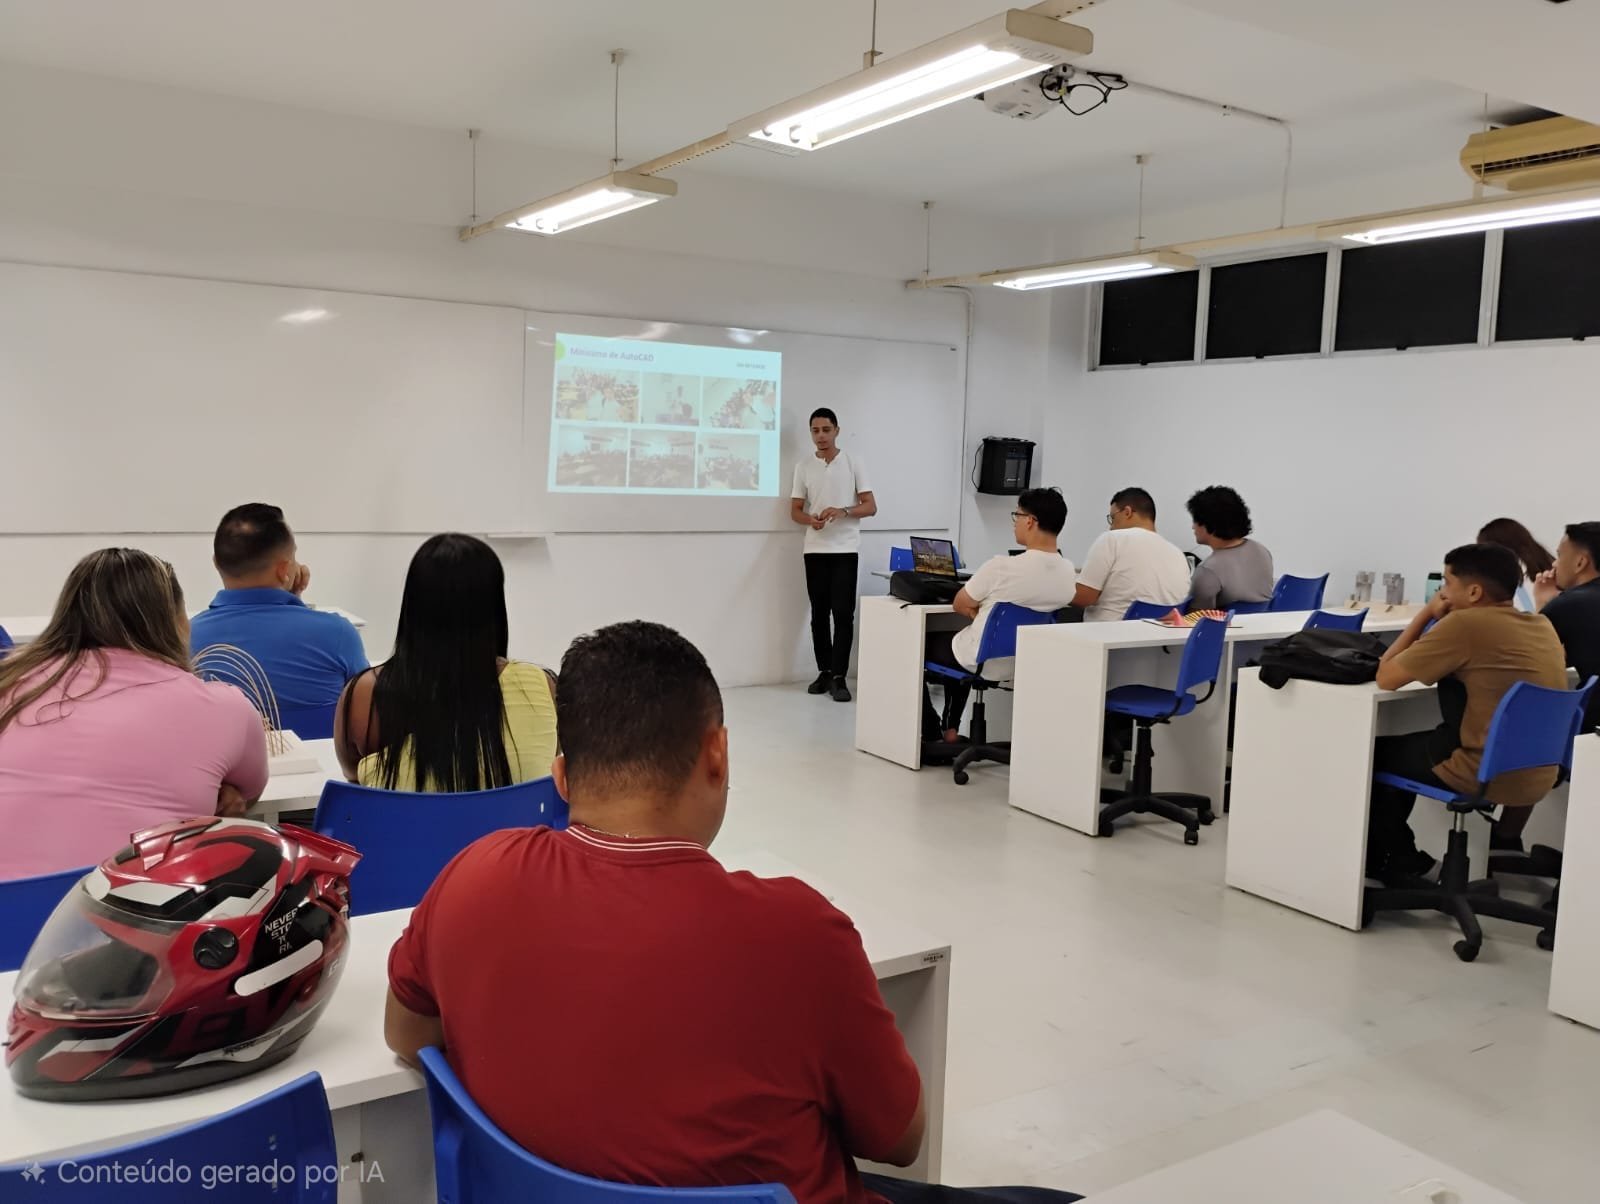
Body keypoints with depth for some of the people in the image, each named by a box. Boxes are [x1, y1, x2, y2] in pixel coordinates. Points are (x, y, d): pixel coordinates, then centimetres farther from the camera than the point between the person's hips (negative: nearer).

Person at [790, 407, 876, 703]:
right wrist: (811, 520, -14)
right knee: (819, 614, 6)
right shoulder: (803, 466, 7)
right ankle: (824, 671, 17)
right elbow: (794, 510, 9)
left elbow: (870, 507, -2)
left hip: (845, 549, -2)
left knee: (843, 614, -7)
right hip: (815, 549, 3)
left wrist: (841, 512, -19)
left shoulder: (853, 462, 1)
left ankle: (839, 676, -4)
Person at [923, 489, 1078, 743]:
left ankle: (932, 733, 23)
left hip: (980, 662, -7)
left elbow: (960, 605, -12)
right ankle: (950, 728, 35)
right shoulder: (1069, 573, -9)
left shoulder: (1002, 567, -29)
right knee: (957, 642, 36)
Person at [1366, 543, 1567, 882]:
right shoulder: (1541, 624, 4)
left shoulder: (1465, 623, -19)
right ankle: (1398, 851, 39)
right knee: (1407, 745, 28)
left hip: (1489, 777, -8)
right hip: (1538, 779, 8)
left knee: (1377, 753, 16)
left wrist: (1426, 613, -3)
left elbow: (1386, 678, -11)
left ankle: (1395, 862, 27)